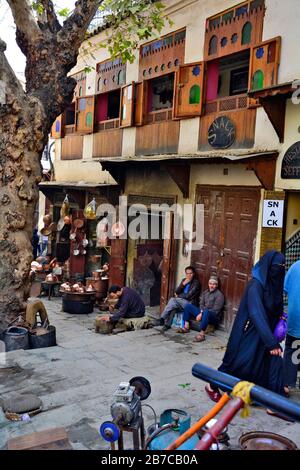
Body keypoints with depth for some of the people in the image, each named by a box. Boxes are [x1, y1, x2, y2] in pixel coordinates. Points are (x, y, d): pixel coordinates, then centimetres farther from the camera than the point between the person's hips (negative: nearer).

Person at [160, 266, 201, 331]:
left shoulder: (196, 283, -3)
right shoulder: (184, 280, 18)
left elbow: (189, 296, -11)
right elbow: (176, 292, 11)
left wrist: (178, 296, 2)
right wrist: (183, 284, -3)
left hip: (189, 303, -6)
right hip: (180, 302, 6)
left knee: (172, 300, -29)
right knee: (172, 306, -28)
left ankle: (163, 318, -29)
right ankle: (167, 324, -25)